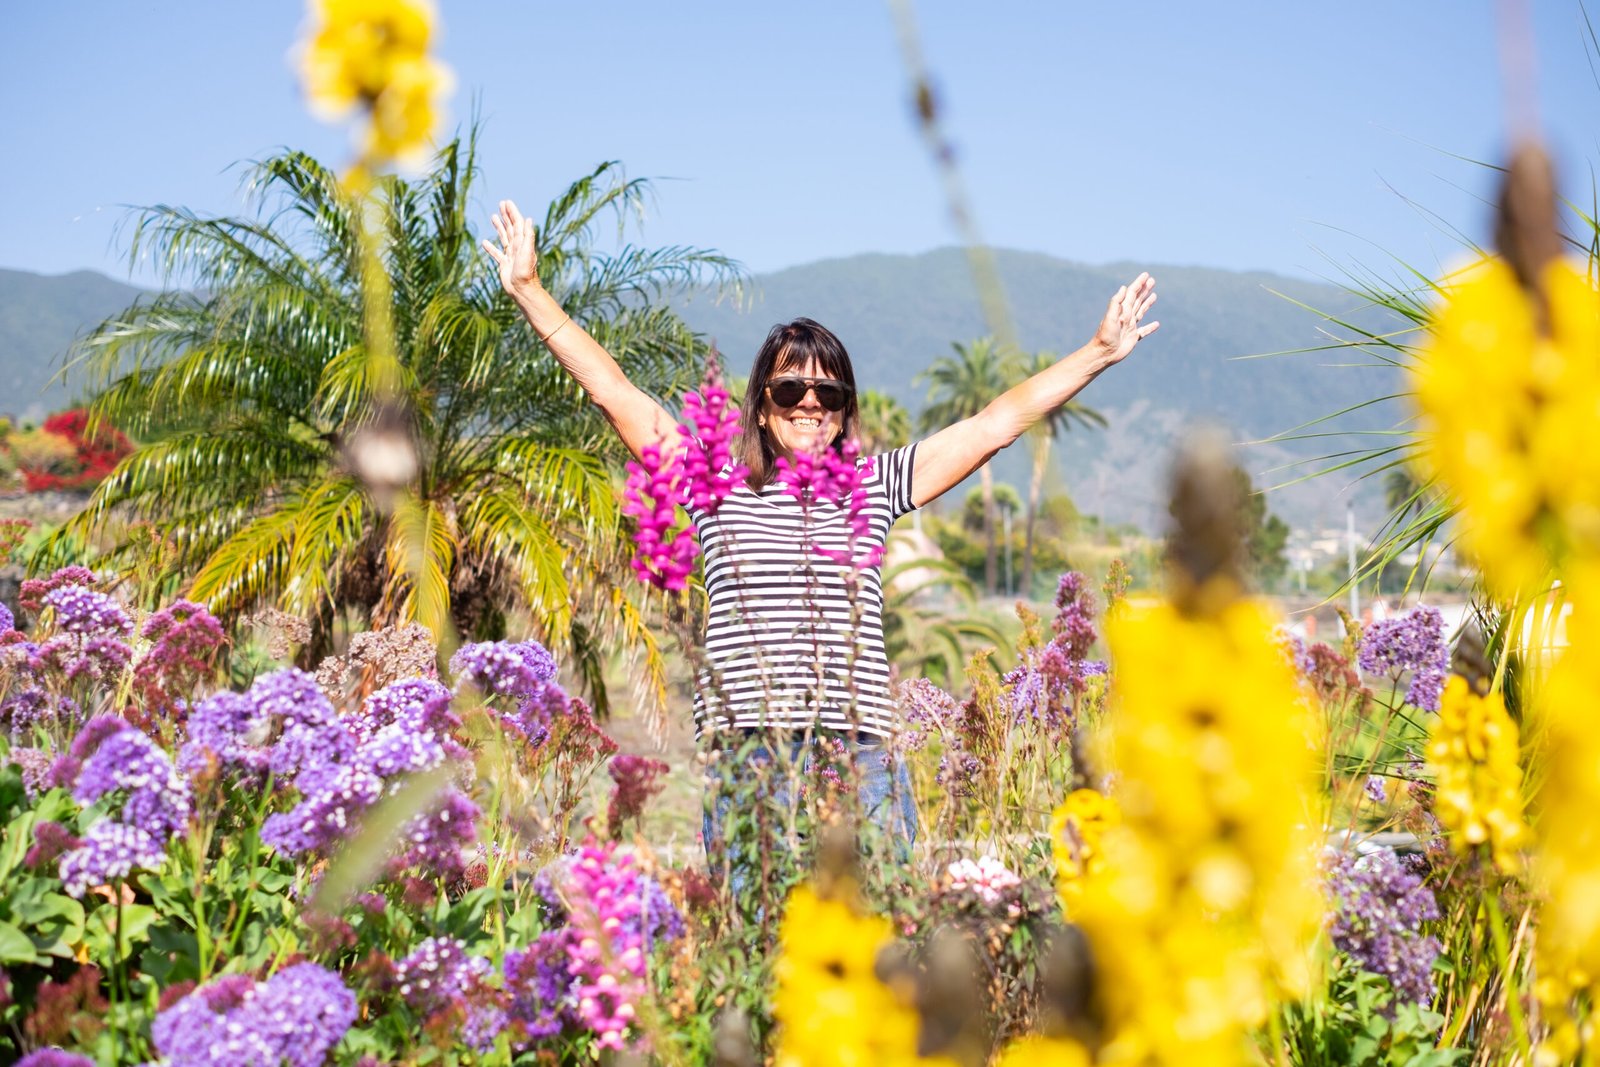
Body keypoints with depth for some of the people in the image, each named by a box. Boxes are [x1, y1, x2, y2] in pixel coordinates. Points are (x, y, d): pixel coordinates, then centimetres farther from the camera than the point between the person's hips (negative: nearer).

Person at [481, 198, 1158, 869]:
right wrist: (530, 293, 9)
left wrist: (1098, 353, 17)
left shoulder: (874, 487, 14)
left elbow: (995, 423, 16)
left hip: (862, 759, 1)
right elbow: (618, 396, 10)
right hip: (745, 758, -1)